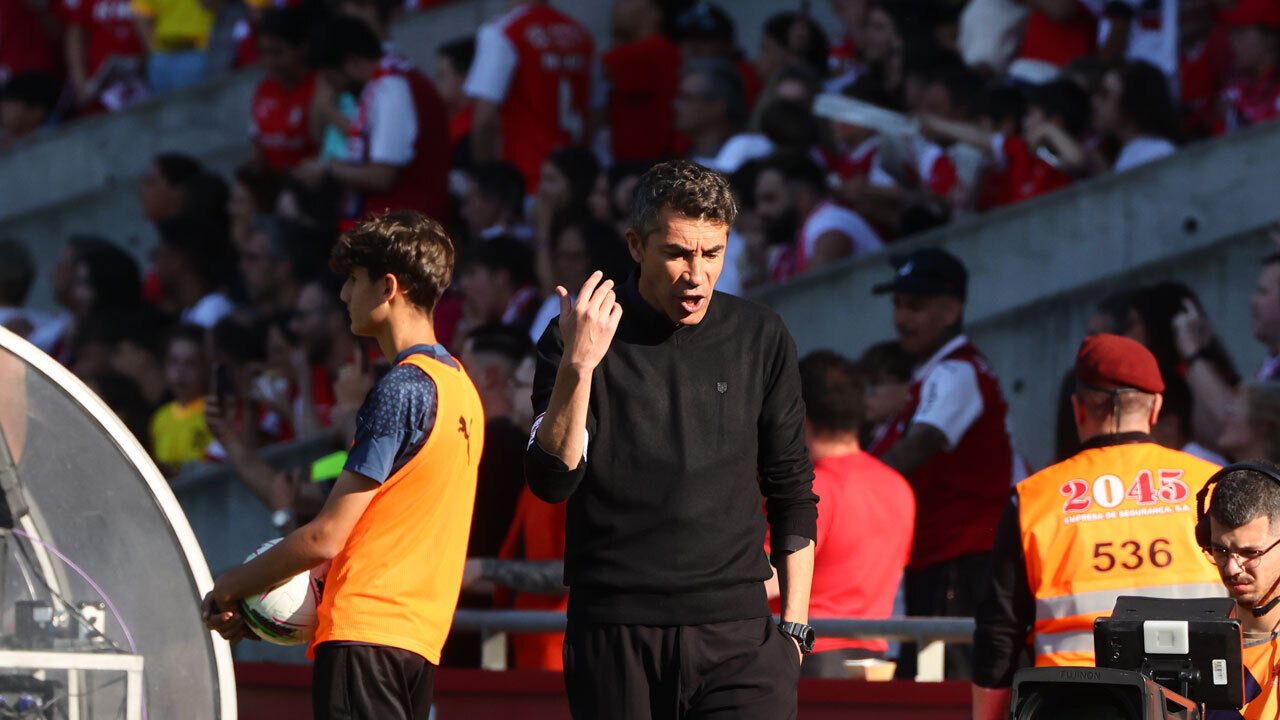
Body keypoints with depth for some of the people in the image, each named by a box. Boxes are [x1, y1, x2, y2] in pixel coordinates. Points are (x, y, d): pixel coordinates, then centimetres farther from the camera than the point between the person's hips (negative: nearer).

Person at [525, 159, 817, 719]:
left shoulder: (761, 339, 8)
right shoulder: (578, 338, 1)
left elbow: (792, 490, 16)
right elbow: (552, 481, -9)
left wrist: (794, 622, 10)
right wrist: (577, 366, -22)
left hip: (735, 630, 1)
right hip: (613, 633, -1)